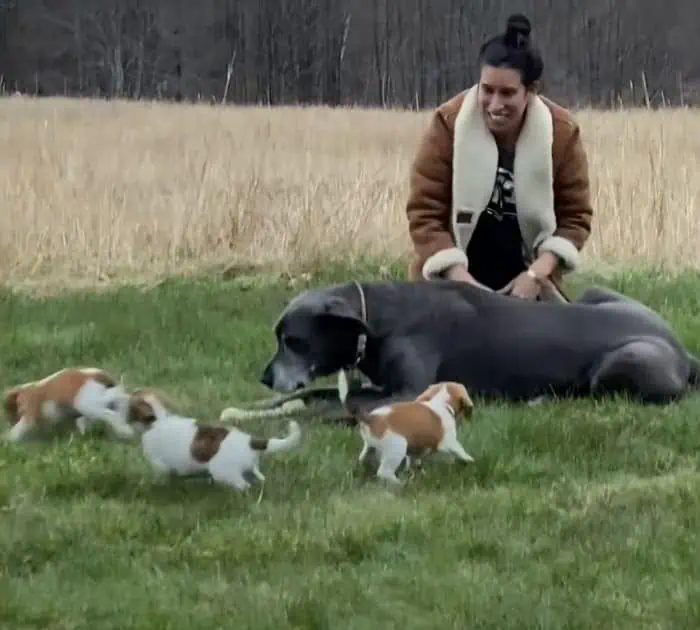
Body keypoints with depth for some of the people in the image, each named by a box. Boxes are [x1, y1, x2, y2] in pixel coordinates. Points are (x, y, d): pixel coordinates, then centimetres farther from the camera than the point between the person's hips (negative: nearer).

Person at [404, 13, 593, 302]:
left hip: (525, 283, 2)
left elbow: (575, 216, -3)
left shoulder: (561, 132, -11)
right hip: (450, 282, -2)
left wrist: (537, 273, -18)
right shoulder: (448, 123, -15)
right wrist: (461, 279, -24)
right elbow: (424, 213, -14)